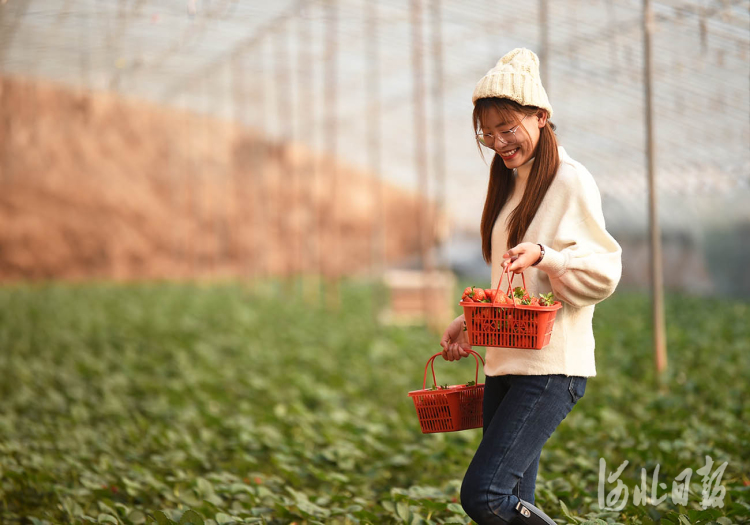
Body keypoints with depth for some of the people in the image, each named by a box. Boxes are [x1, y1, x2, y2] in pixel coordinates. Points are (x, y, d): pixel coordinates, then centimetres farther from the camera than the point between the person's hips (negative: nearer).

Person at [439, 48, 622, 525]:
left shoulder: (572, 182, -7)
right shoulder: (511, 183, 18)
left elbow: (604, 273, -12)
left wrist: (543, 254, -26)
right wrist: (471, 320, 15)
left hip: (551, 366, -8)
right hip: (505, 361, 8)